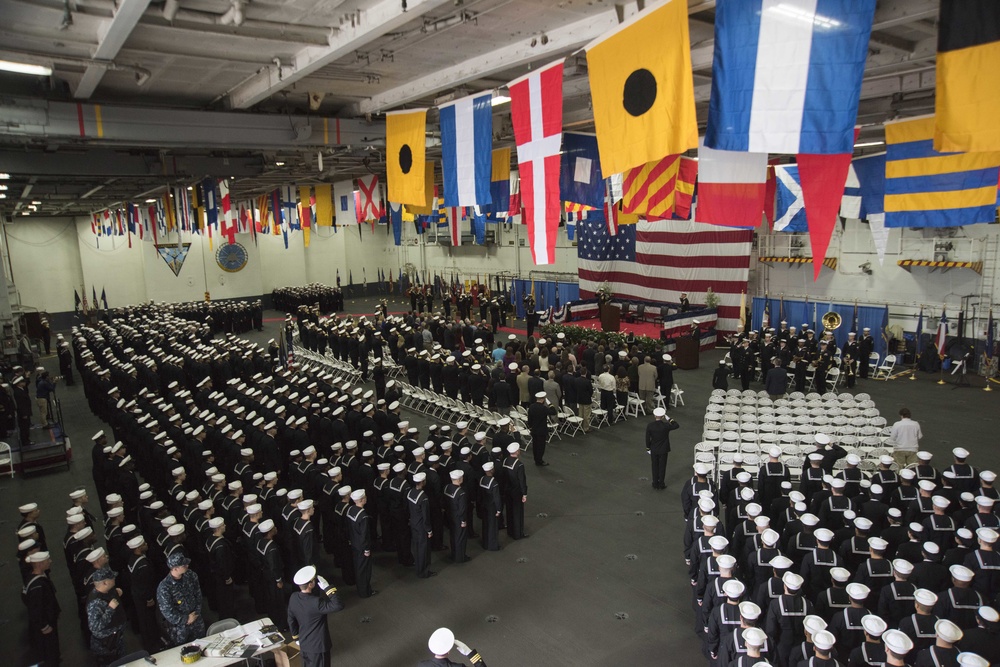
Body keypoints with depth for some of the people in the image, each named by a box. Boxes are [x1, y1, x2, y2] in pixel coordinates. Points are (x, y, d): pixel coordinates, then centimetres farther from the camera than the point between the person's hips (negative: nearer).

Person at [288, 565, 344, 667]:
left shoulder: (293, 597, -10)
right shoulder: (315, 603, -33)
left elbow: (291, 620, 4)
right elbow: (339, 606, -39)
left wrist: (297, 638, 19)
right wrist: (327, 587, -34)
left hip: (303, 644, 7)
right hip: (318, 646, -7)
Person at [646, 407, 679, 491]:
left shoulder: (650, 426, -14)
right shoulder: (665, 425, -20)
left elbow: (647, 439, -6)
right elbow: (677, 425, -4)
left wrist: (648, 449, 7)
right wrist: (669, 419, -3)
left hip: (654, 450, 2)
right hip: (663, 450, -2)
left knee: (655, 467, 15)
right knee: (662, 467, 12)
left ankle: (655, 484, 23)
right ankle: (661, 484, 20)